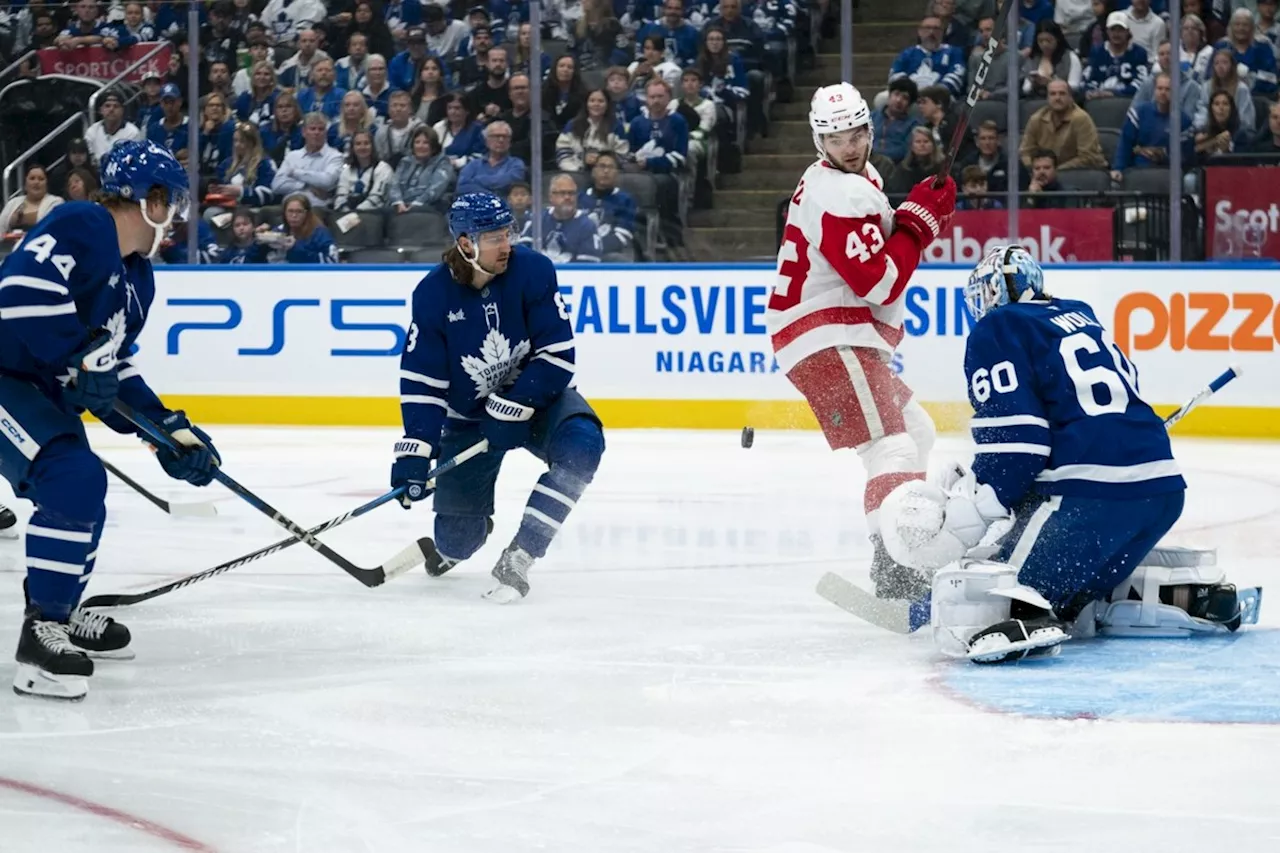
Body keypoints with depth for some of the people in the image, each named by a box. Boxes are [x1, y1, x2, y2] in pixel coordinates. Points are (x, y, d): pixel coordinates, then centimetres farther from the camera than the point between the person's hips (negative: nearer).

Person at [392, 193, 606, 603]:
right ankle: (451, 543, 43)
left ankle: (517, 558, -29)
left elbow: (558, 355, -19)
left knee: (582, 444, -34)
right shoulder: (433, 294, -16)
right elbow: (421, 382, -13)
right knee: (457, 539, -1)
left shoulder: (532, 271, -19)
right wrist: (414, 452, -23)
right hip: (468, 415, 1)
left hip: (536, 396, 0)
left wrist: (511, 408, -26)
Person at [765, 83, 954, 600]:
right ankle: (893, 569, -33)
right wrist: (919, 220, -12)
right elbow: (879, 282, -21)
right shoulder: (840, 196, -18)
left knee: (917, 431, 22)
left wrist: (925, 216, 6)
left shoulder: (858, 177, 16)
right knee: (892, 448, -22)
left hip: (843, 333, 11)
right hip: (827, 339, -11)